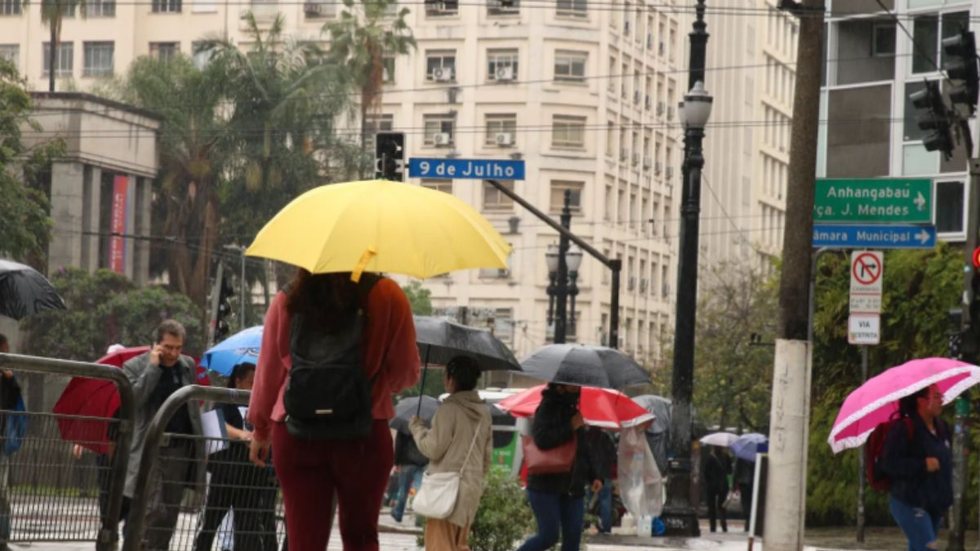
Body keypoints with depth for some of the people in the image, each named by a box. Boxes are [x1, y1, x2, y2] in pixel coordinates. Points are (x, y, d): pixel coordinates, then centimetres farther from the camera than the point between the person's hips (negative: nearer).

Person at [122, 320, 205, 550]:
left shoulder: (188, 365, 14)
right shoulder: (135, 366, 0)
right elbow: (133, 398, -17)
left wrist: (199, 444, 13)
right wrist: (153, 366, -14)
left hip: (180, 450, 5)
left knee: (170, 512, 6)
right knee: (149, 510, -13)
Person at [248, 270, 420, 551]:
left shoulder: (285, 303, 0)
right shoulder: (387, 297, -7)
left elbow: (268, 373, 9)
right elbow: (406, 373, -2)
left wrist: (261, 431, 22)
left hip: (296, 435, 1)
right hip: (364, 435, -1)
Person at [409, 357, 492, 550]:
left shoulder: (449, 409, -13)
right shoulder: (483, 412, 10)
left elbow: (433, 449, -12)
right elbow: (487, 454, 15)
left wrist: (417, 427, 3)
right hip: (472, 487, 8)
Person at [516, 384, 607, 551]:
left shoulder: (575, 410, 14)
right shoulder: (548, 409, -7)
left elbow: (587, 448, 20)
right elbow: (542, 439, -24)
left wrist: (596, 475, 8)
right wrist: (571, 427, -21)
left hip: (572, 488, 7)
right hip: (545, 485, -7)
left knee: (572, 537, 0)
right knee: (549, 535, -10)